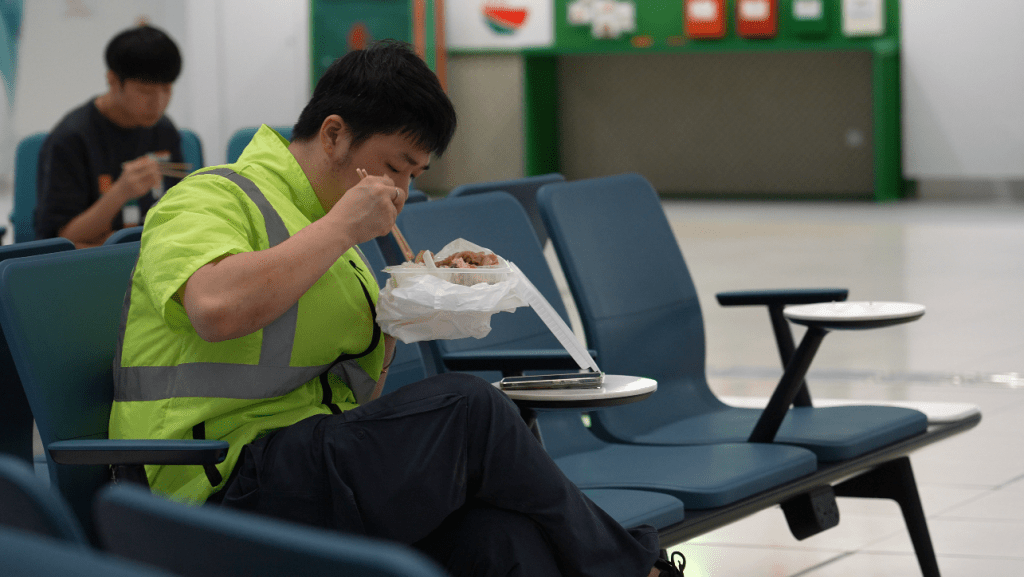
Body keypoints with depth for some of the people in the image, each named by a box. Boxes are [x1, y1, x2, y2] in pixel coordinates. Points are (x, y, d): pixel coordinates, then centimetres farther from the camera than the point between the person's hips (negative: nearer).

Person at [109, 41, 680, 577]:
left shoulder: (318, 216, 25)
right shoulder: (210, 199, -4)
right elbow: (218, 309, -28)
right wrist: (340, 227, -17)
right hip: (232, 487, -8)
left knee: (499, 530, -23)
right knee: (469, 408, -20)